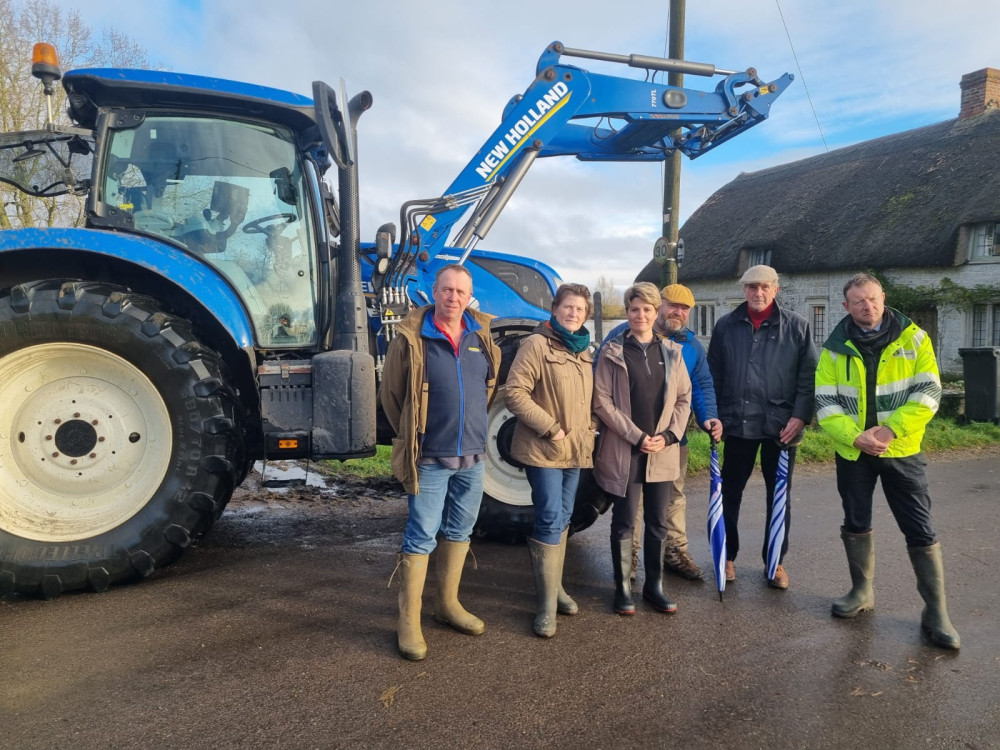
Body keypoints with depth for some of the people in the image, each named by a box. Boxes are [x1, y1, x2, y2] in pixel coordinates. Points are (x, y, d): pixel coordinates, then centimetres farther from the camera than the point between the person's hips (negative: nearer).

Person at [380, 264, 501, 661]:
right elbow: (390, 393, -1)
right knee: (421, 538, 0)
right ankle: (408, 621, 11)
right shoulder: (411, 337, -10)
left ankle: (448, 604, 31)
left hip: (473, 456, 5)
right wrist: (411, 435, 7)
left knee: (459, 532, 15)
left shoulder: (481, 335, 4)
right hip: (430, 459, -5)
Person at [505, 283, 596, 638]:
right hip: (544, 449, -7)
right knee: (550, 521, -8)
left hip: (576, 450, 7)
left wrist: (588, 431, 7)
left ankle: (555, 587, 29)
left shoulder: (584, 351, 13)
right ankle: (546, 603, 2)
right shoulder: (537, 344, -10)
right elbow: (515, 393, -17)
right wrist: (550, 427, -18)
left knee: (562, 520, 15)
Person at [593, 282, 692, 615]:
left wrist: (669, 435, -6)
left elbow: (684, 399, 9)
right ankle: (622, 587, 19)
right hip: (623, 452, -3)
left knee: (657, 522, 12)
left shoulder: (671, 352, 8)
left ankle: (654, 584, 26)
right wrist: (636, 437, -13)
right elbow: (602, 402, -9)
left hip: (662, 453, 3)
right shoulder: (612, 353, -3)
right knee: (624, 522, 6)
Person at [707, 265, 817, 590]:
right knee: (730, 492, 9)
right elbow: (714, 374, 6)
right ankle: (727, 555, 25)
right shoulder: (726, 325, 4)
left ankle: (775, 560, 25)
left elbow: (809, 374, -2)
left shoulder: (796, 325, 0)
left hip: (781, 424, -1)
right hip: (737, 423, 1)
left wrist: (800, 415, -11)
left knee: (779, 496, 10)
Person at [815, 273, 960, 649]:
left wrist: (891, 429, -21)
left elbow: (928, 392, -9)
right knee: (855, 524, 13)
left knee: (919, 530, 1)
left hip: (901, 450, -1)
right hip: (852, 452, 2)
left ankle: (936, 611, 12)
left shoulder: (913, 339, -3)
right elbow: (825, 402, -5)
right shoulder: (836, 347, -1)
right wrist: (854, 436, -19)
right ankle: (861, 591, 30)